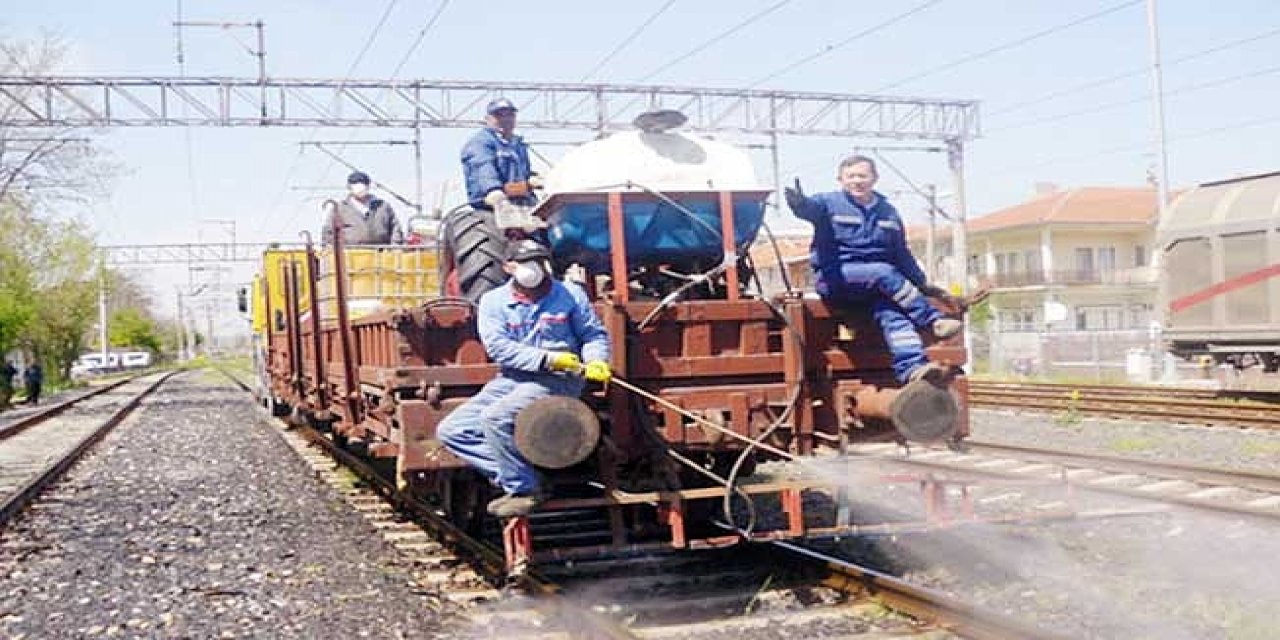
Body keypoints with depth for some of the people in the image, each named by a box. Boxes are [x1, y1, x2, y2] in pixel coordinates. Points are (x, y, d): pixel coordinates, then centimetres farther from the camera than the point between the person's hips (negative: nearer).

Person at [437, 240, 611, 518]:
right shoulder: (493, 301, 5)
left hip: (557, 381, -5)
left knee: (496, 417, -30)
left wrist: (596, 361, -12)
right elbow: (497, 346, -9)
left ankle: (523, 489, -16)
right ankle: (511, 477, -7)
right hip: (510, 380, 5)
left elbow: (594, 335, 12)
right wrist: (547, 358, -19)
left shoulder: (570, 295, 5)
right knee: (450, 430, -7)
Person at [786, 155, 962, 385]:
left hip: (878, 284, 4)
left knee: (891, 311, -26)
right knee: (884, 273, -30)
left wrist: (922, 283, 23)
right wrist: (799, 201, -44)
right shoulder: (830, 204, 4)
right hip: (835, 278, -4)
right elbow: (810, 207, -20)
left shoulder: (888, 212, 20)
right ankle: (934, 321, -25)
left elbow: (902, 254, 28)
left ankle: (912, 369, -40)